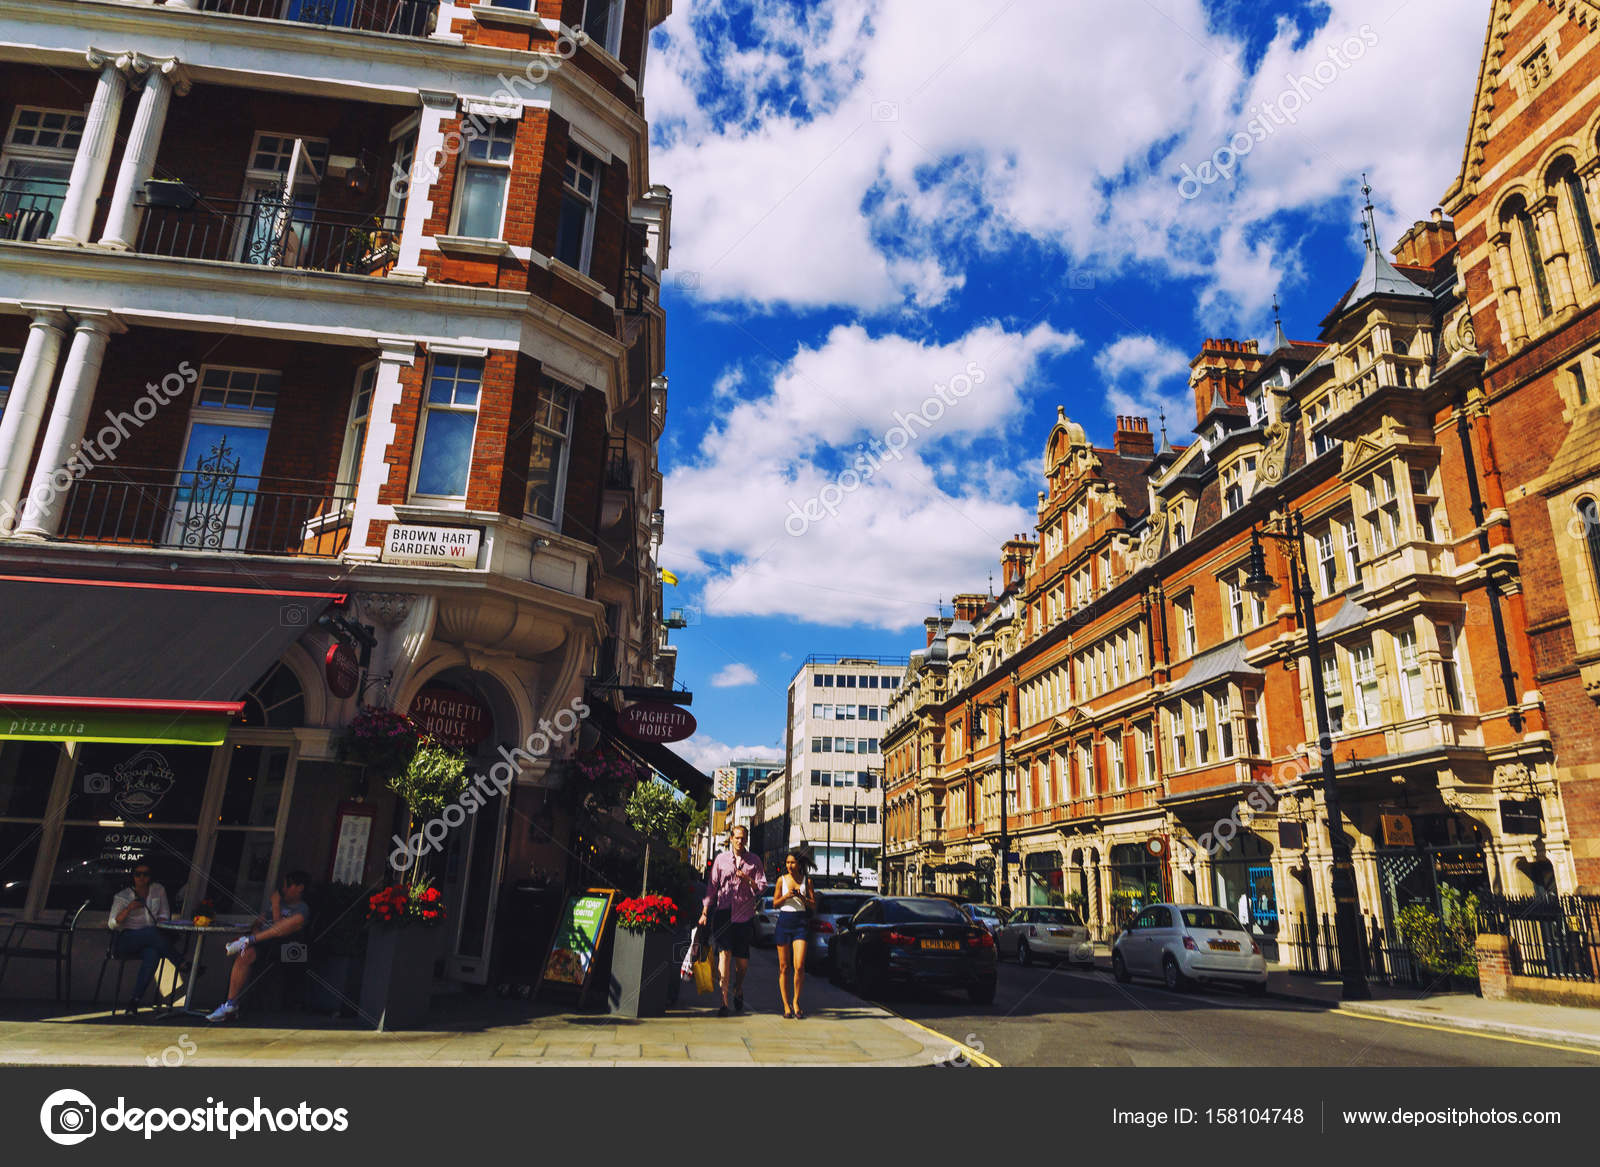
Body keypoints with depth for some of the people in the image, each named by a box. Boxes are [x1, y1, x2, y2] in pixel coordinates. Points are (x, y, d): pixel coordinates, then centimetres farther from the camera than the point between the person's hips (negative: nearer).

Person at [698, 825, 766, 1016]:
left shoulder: (754, 861, 8)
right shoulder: (720, 859, 8)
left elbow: (762, 886, 4)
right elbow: (711, 886, 7)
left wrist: (747, 879, -14)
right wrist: (704, 911, 1)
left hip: (744, 915, 1)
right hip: (723, 912, -1)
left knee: (742, 960, 6)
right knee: (724, 952, -13)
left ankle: (738, 990, 35)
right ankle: (724, 1001, -10)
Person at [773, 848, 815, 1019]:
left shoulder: (807, 880, 5)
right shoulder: (782, 880, 6)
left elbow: (814, 906, 5)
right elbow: (775, 903, 7)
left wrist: (802, 897, -11)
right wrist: (786, 896, -10)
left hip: (800, 923, -1)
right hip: (784, 922, 1)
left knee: (799, 966, -12)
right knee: (784, 967, 2)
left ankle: (796, 1001, 7)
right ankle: (786, 1005, 12)